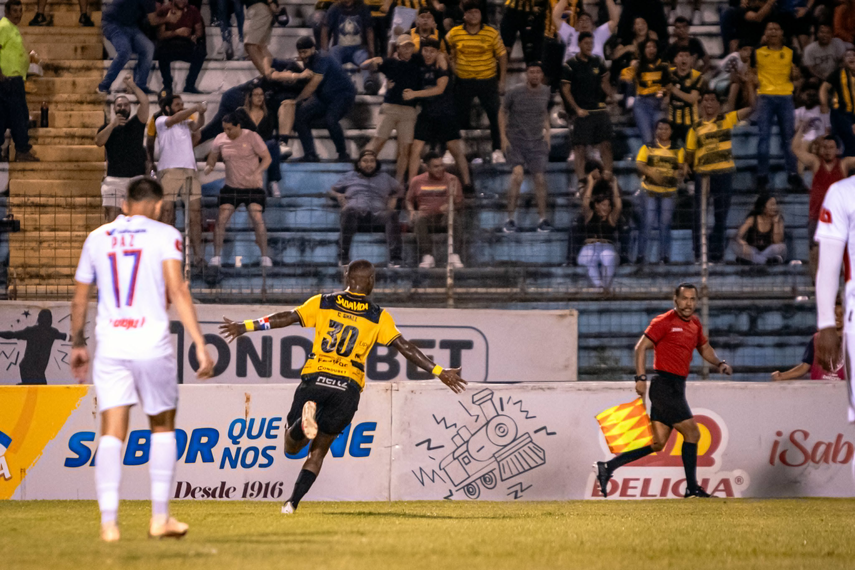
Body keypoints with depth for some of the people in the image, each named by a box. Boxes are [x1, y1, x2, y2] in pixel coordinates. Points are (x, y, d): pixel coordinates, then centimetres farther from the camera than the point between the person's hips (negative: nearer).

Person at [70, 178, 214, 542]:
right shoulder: (164, 235, 0)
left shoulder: (97, 238, 12)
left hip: (109, 345, 2)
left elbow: (80, 298, 17)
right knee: (162, 427, 15)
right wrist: (200, 344, -13)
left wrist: (77, 344, 31)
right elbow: (177, 291, -11)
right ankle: (160, 518, 13)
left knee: (112, 433, 0)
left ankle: (109, 522, -11)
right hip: (152, 344, -2)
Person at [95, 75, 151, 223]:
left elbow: (144, 102, -3)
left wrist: (132, 86, -9)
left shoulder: (136, 123, 11)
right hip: (114, 177, 0)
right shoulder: (107, 127, 13)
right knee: (112, 214, -7)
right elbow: (99, 141, -7)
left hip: (136, 176, 0)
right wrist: (112, 125, -14)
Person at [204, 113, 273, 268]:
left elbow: (267, 158, -7)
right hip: (231, 186, 3)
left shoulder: (252, 137, -9)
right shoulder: (220, 139, 2)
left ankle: (265, 257, -8)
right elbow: (213, 156, 17)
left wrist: (256, 174, -23)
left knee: (257, 218, -17)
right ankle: (216, 256, -2)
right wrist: (209, 166, -7)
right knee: (221, 219, -10)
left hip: (253, 187, -3)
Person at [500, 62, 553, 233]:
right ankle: (510, 218, -12)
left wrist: (547, 132, 12)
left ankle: (542, 219, 10)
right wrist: (503, 137, -4)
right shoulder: (514, 93, -10)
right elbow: (503, 113, 2)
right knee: (518, 174, -20)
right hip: (516, 141, -3)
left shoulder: (546, 92, 2)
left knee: (540, 179, -1)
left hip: (537, 142, 3)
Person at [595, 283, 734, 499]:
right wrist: (641, 378, -19)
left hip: (676, 388, 9)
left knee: (658, 444, 5)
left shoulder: (695, 323, 15)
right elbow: (641, 347, -11)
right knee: (692, 433, -6)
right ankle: (692, 489, 3)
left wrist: (719, 363, 12)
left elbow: (704, 347, 30)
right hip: (665, 384, -9)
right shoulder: (664, 322, -10)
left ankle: (607, 467, 6)